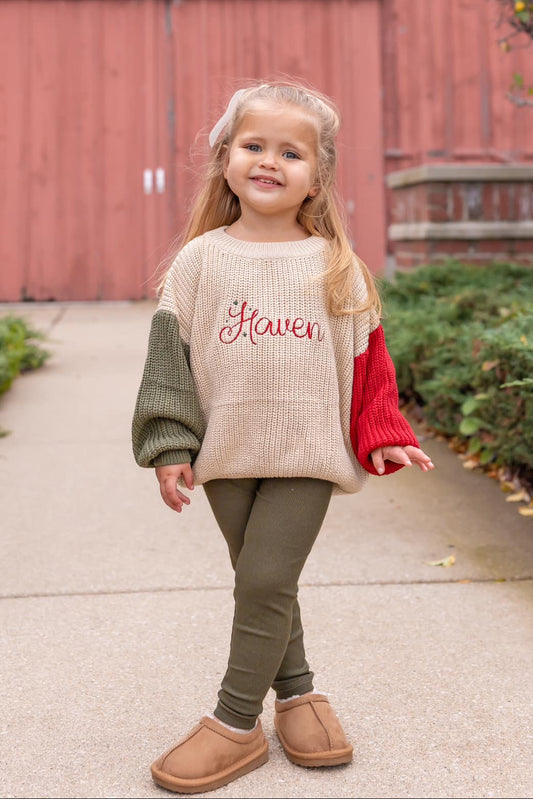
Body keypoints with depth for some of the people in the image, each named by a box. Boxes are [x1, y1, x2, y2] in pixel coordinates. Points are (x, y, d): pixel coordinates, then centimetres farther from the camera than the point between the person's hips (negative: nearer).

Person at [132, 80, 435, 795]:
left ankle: (235, 724, 9)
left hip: (307, 449, -2)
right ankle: (297, 691, 31)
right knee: (261, 582, 11)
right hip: (227, 451, 2)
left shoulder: (337, 267, 2)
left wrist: (380, 435, 0)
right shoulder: (200, 260, 2)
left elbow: (367, 359, 7)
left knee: (267, 580, -6)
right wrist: (171, 446, -3)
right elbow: (171, 353, 2)